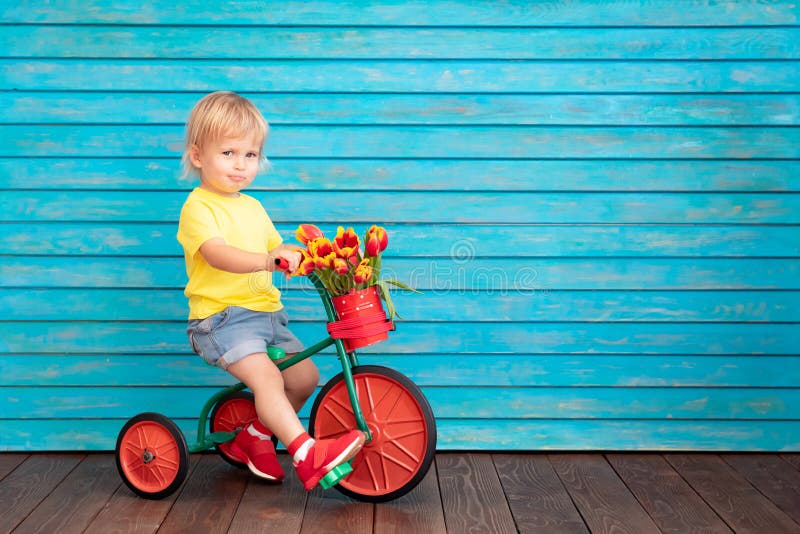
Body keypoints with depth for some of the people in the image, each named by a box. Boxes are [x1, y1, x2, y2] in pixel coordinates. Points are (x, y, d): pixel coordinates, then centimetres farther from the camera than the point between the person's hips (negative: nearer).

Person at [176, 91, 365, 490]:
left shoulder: (253, 207, 19)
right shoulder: (198, 207, -9)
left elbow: (277, 248, 25)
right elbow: (217, 254, -27)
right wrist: (265, 260, -45)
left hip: (265, 313, 8)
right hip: (220, 316, -8)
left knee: (305, 376, 6)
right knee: (265, 376, -28)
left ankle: (255, 437, 23)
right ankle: (307, 454, -32)